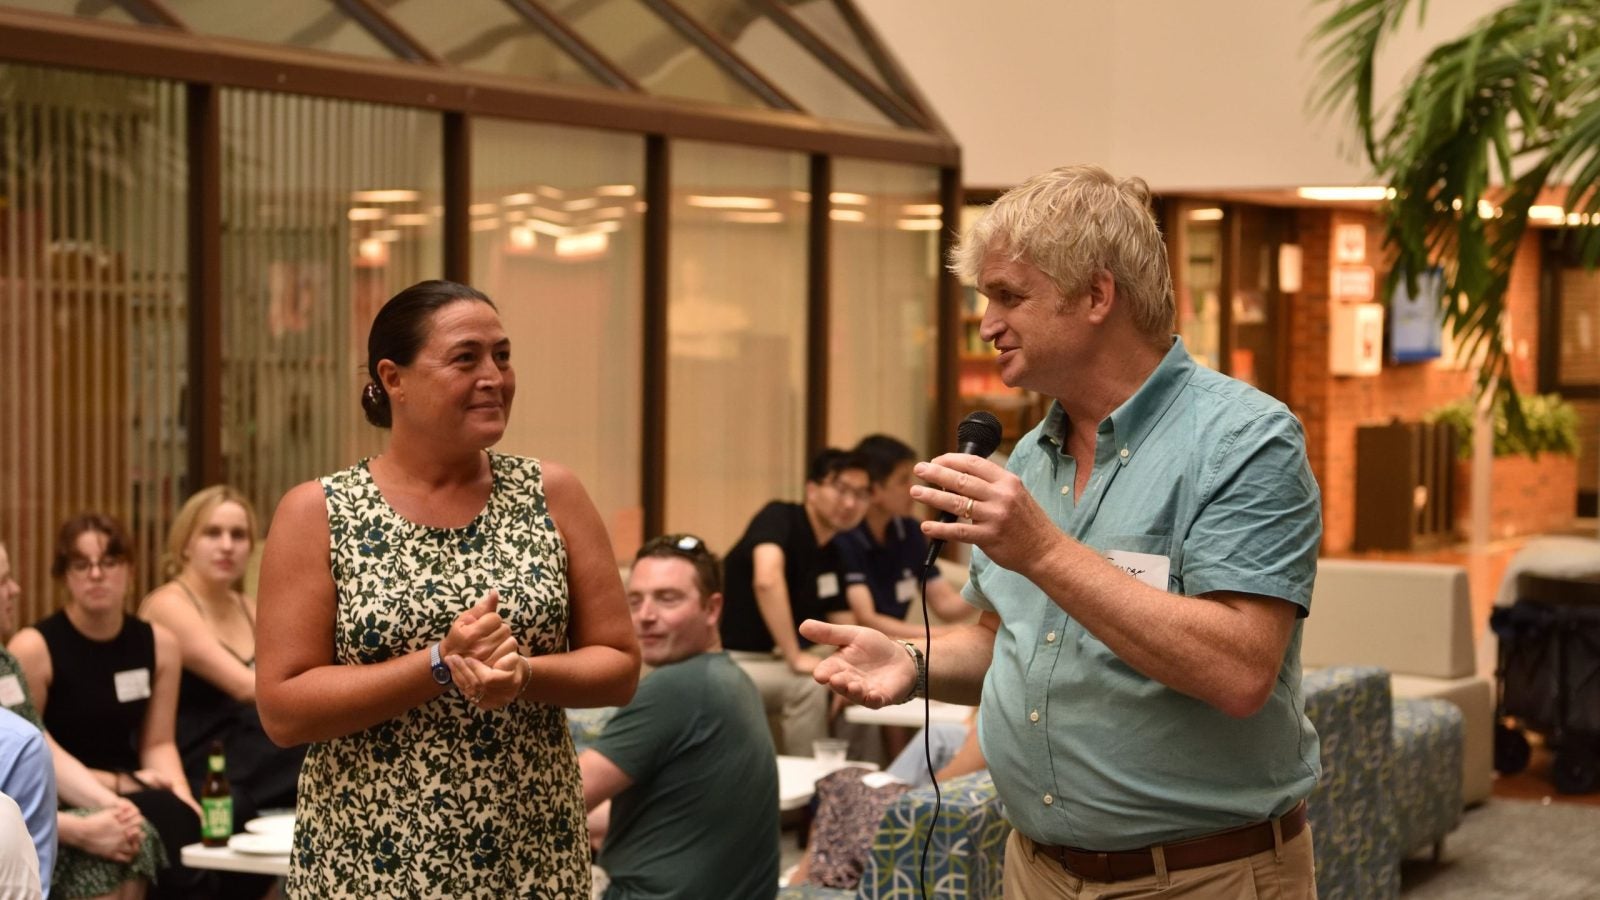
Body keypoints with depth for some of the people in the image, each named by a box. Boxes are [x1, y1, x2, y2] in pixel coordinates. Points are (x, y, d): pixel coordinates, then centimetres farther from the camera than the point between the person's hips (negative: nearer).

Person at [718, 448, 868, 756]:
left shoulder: (832, 557, 8)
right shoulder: (778, 518, -13)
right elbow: (766, 580, -31)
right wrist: (794, 656, -30)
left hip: (773, 662, 8)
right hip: (730, 661, -8)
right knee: (810, 683, -28)